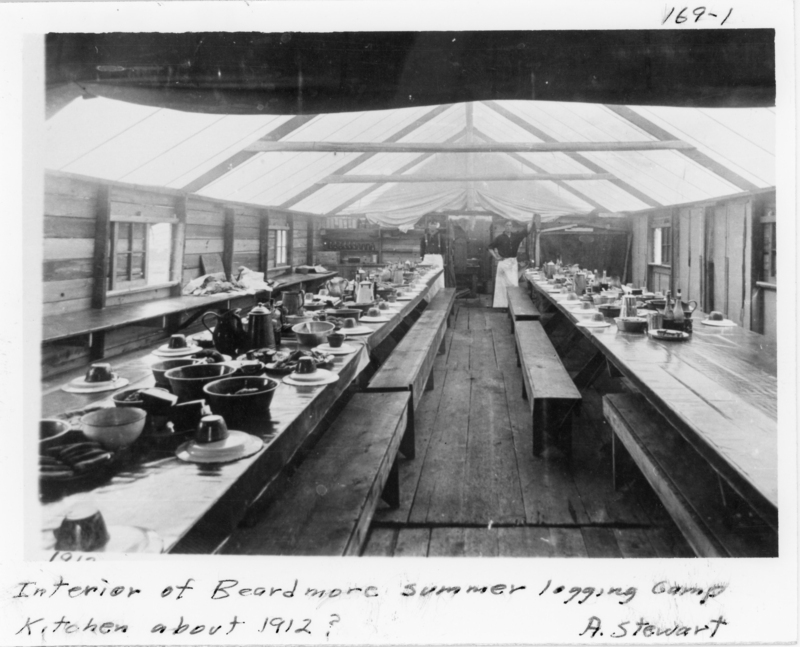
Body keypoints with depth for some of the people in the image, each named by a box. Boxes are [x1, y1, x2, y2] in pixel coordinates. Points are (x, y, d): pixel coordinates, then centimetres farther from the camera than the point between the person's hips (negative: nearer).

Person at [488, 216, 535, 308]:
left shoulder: (516, 236, 6)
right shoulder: (500, 238, -1)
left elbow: (527, 229, 0)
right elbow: (490, 247, 7)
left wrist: (533, 218, -6)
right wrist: (496, 257, -2)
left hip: (513, 262, 2)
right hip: (503, 262, -2)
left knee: (514, 284, -2)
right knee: (501, 284, 1)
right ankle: (501, 304, 6)